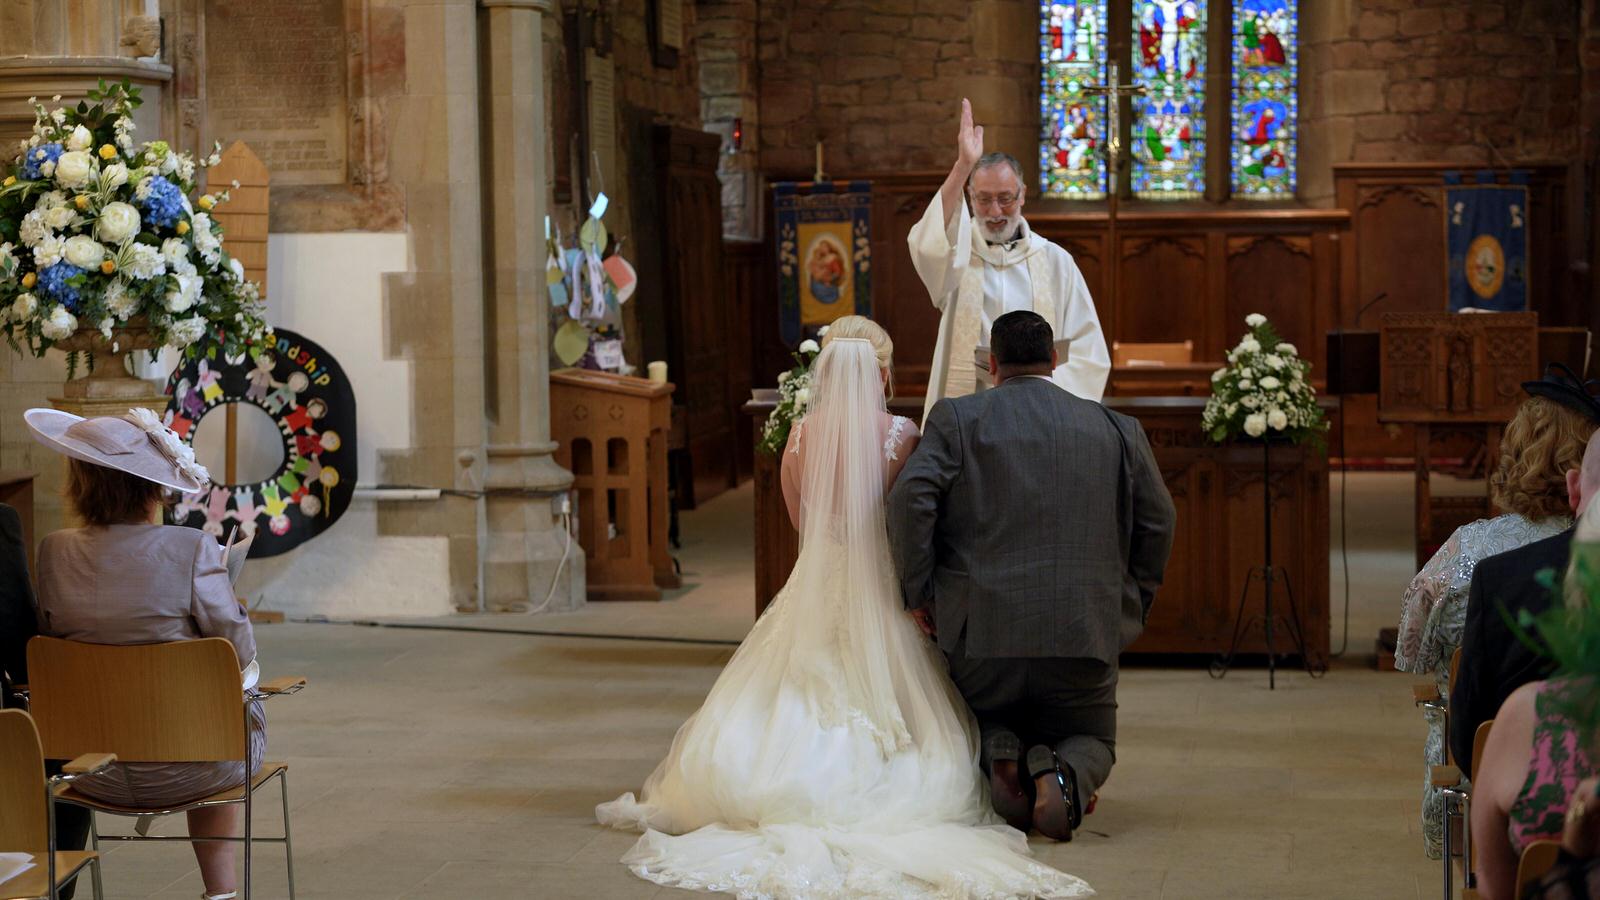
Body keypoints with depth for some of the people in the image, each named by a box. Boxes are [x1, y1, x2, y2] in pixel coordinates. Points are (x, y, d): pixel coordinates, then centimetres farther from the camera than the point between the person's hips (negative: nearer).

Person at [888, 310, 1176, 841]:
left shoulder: (956, 418, 2)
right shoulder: (1116, 429, 9)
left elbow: (910, 497, -11)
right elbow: (1158, 523, 10)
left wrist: (917, 593, -2)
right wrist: (1131, 606, 21)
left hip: (982, 629, 0)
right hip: (1085, 633, 1)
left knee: (980, 724, 27)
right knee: (1092, 741, 22)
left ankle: (998, 750, -10)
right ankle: (1060, 774, -15)